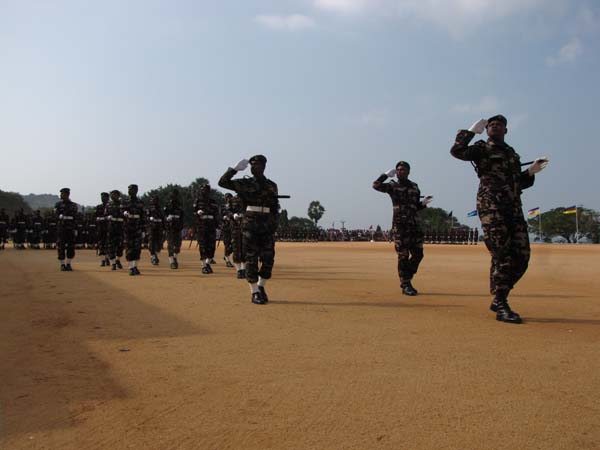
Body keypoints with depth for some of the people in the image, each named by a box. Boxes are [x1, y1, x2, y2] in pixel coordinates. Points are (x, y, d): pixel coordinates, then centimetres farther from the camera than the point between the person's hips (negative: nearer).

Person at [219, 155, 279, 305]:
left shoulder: (272, 186, 11)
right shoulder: (245, 183, 5)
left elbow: (275, 208, 13)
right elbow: (222, 182, 0)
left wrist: (275, 224, 4)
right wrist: (235, 168, -6)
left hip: (268, 226, 2)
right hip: (250, 225, -2)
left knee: (268, 259, 2)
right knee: (252, 259, 0)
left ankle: (261, 287, 22)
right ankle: (255, 292, 8)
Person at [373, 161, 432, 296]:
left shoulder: (414, 187, 17)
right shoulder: (393, 186, 5)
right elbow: (376, 185, -12)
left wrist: (424, 202, 4)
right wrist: (387, 174, -5)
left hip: (414, 224, 5)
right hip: (400, 225, -5)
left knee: (418, 254, 5)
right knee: (403, 256, -5)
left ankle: (406, 280, 22)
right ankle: (405, 285, 2)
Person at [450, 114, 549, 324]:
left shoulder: (513, 153, 25)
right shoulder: (482, 149, 7)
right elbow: (457, 151, -12)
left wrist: (531, 171, 14)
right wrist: (471, 131, -5)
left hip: (514, 208, 7)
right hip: (491, 207, -7)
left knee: (521, 257, 2)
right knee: (502, 257, -12)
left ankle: (499, 300, 16)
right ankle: (501, 307, -5)